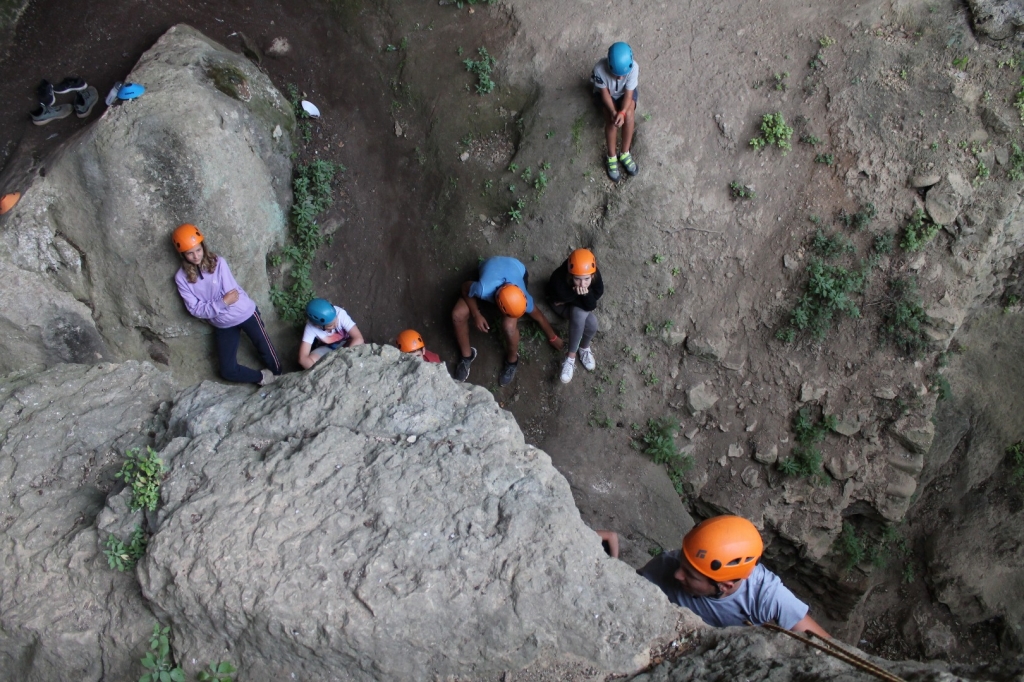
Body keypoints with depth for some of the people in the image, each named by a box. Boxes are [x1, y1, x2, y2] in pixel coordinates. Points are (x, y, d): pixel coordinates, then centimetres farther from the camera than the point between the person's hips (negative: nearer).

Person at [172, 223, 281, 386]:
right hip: (222, 325, 2)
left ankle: (279, 376, 41)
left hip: (245, 313, -2)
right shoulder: (182, 278, -11)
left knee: (265, 349, 12)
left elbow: (231, 295, -16)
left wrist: (210, 305, -14)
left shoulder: (218, 262, -16)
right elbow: (196, 310, -15)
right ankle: (263, 377, 25)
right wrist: (222, 302, -25)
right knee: (228, 371, 1)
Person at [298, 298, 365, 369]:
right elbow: (302, 358, -35)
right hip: (326, 348, 0)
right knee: (311, 360, -30)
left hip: (346, 344, 0)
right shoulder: (311, 327, -30)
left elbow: (358, 339, -36)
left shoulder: (340, 314, -33)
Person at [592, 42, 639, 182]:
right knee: (611, 118, -26)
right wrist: (613, 112, -35)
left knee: (629, 115, -27)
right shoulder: (600, 68, -35)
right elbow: (605, 93, -21)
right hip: (607, 94, -1)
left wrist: (622, 112, -42)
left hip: (625, 93, 1)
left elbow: (628, 95, -26)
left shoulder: (634, 67, -34)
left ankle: (625, 154, -13)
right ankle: (611, 157, -13)